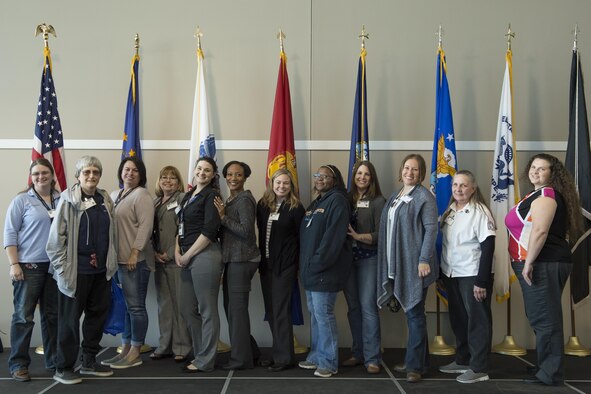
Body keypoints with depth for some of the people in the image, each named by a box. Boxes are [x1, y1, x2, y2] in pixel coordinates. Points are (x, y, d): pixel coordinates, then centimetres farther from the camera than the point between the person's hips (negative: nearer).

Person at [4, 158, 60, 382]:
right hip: (29, 266, -4)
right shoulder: (21, 200, -1)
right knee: (24, 316, 0)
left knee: (53, 315, 11)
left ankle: (54, 360, 22)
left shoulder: (62, 200, 9)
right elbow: (10, 233, -4)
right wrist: (14, 264, -12)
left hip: (56, 266, 4)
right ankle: (18, 364, 8)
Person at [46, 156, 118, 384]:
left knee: (98, 314, 12)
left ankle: (89, 362, 27)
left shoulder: (105, 200, 8)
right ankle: (63, 368, 15)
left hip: (101, 270, 6)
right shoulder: (68, 200, -7)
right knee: (70, 319, 4)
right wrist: (62, 268, -12)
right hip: (76, 270, -5)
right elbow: (57, 236, -9)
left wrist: (111, 263, 11)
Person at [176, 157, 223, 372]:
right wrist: (178, 251, 4)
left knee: (207, 310, -1)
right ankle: (199, 354, 26)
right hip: (188, 257, 9)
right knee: (188, 310, 13)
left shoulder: (212, 195, -6)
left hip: (205, 255, -9)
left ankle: (205, 361, 7)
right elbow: (181, 226, 20)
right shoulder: (188, 196, 18)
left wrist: (188, 255, -11)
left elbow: (209, 230, -15)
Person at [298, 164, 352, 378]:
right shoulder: (315, 203, 19)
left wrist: (318, 262, -20)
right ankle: (316, 356, 23)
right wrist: (305, 263, 11)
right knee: (315, 314, 14)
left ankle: (329, 362, 3)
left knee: (323, 314, -6)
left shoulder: (337, 201, -9)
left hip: (325, 268, -9)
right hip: (311, 268, 9)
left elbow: (333, 236, -19)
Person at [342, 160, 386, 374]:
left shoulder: (378, 202, -3)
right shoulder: (347, 199, 9)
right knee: (353, 307, 10)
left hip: (369, 259, -5)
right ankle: (358, 353, 21)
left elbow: (381, 234, -9)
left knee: (368, 307, -8)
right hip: (348, 258, 5)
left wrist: (358, 236, -18)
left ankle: (372, 358, -1)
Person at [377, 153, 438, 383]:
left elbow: (431, 229, -14)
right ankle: (420, 361, 25)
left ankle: (414, 366, 3)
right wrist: (388, 261, 17)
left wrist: (424, 260, -21)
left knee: (414, 313, -3)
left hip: (415, 264, -8)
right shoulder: (395, 197, 17)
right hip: (397, 264, 8)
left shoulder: (424, 196, -7)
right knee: (411, 313, 14)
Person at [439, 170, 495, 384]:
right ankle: (462, 360, 29)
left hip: (472, 275, -7)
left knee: (477, 320, 0)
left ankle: (479, 368, 7)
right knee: (458, 319, 16)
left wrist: (481, 280, -19)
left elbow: (488, 247, -16)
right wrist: (441, 271, 12)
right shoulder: (449, 211, 9)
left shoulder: (480, 212, -13)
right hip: (451, 274, 7)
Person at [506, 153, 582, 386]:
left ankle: (551, 374, 0)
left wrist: (528, 262, -22)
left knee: (544, 319, -6)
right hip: (541, 264, 11)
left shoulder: (545, 194, -11)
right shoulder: (538, 195, 21)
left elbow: (540, 231, -22)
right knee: (543, 318, 14)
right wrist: (526, 262, 21)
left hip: (543, 264, -11)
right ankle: (548, 371, 21)